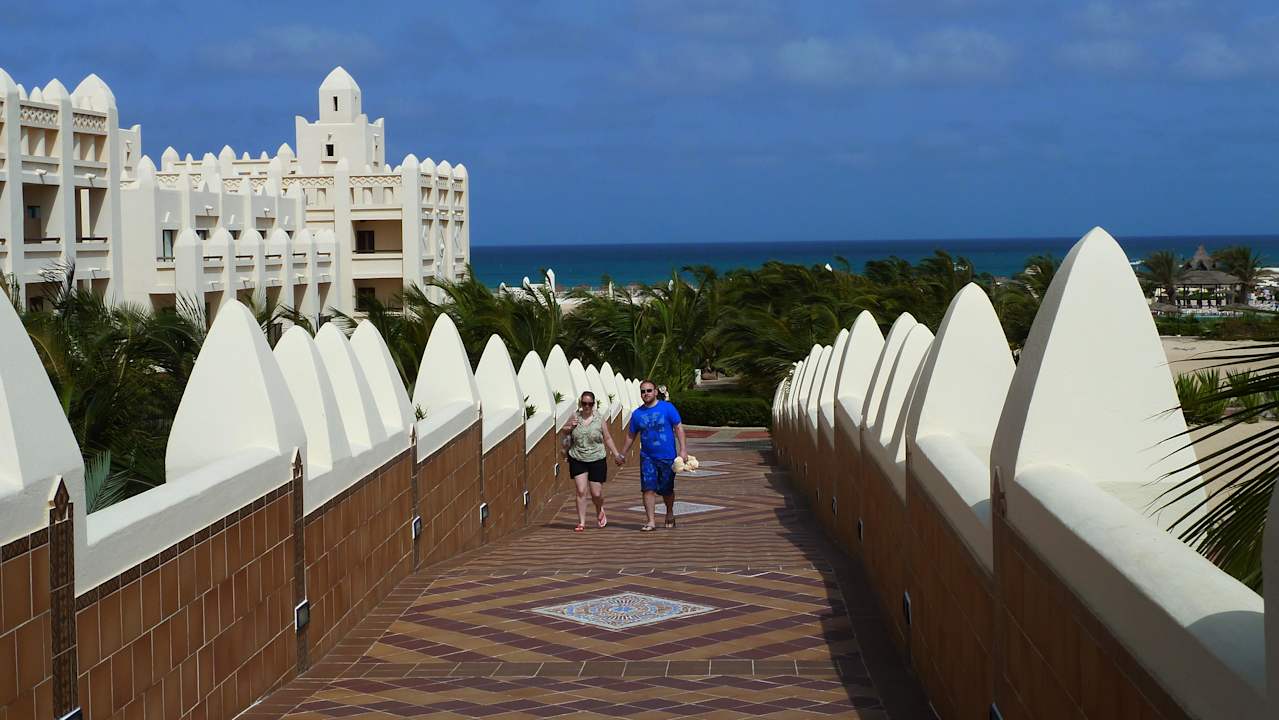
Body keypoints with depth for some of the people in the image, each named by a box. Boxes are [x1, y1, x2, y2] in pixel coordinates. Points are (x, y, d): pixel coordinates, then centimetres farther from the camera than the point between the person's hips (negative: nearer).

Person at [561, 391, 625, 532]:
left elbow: (607, 438, 5)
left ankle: (600, 511, 36)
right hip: (577, 460, 1)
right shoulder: (575, 417, 1)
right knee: (581, 491, -6)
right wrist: (568, 428, -7)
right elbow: (563, 431, 15)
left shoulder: (599, 418, -2)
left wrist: (616, 454, 3)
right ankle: (581, 522, 2)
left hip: (597, 460, -1)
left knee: (596, 493, 3)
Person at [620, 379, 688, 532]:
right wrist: (623, 455, 17)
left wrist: (683, 450, -12)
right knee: (648, 489, -9)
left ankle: (669, 513, 35)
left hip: (667, 456, -2)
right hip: (647, 457, 2)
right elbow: (631, 435, 15)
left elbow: (678, 428, -4)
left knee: (666, 490, 9)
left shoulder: (667, 408, -4)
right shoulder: (637, 413, 5)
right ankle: (651, 521, -5)